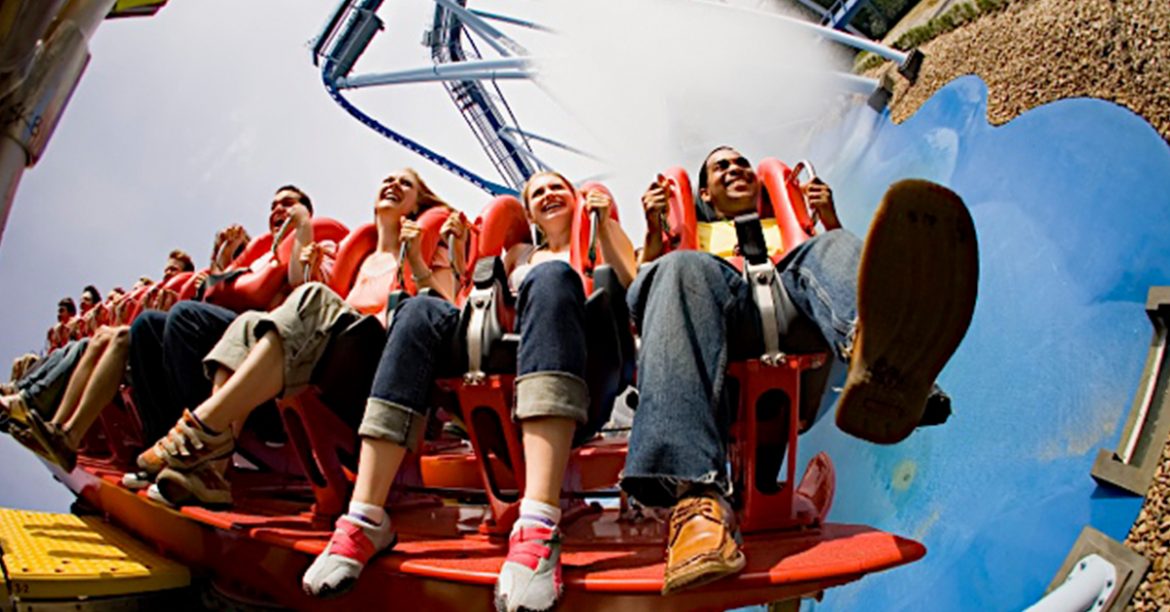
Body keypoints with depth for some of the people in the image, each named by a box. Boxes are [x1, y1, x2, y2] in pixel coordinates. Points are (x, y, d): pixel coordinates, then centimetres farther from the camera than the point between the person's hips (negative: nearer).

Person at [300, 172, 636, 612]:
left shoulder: (595, 244, 27)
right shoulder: (517, 255, 36)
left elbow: (631, 286, 7)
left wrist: (606, 222, 3)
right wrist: (463, 249, 15)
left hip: (568, 361, -3)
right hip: (501, 363, 3)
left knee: (551, 278, -33)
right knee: (423, 310, -21)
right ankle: (366, 516, -33)